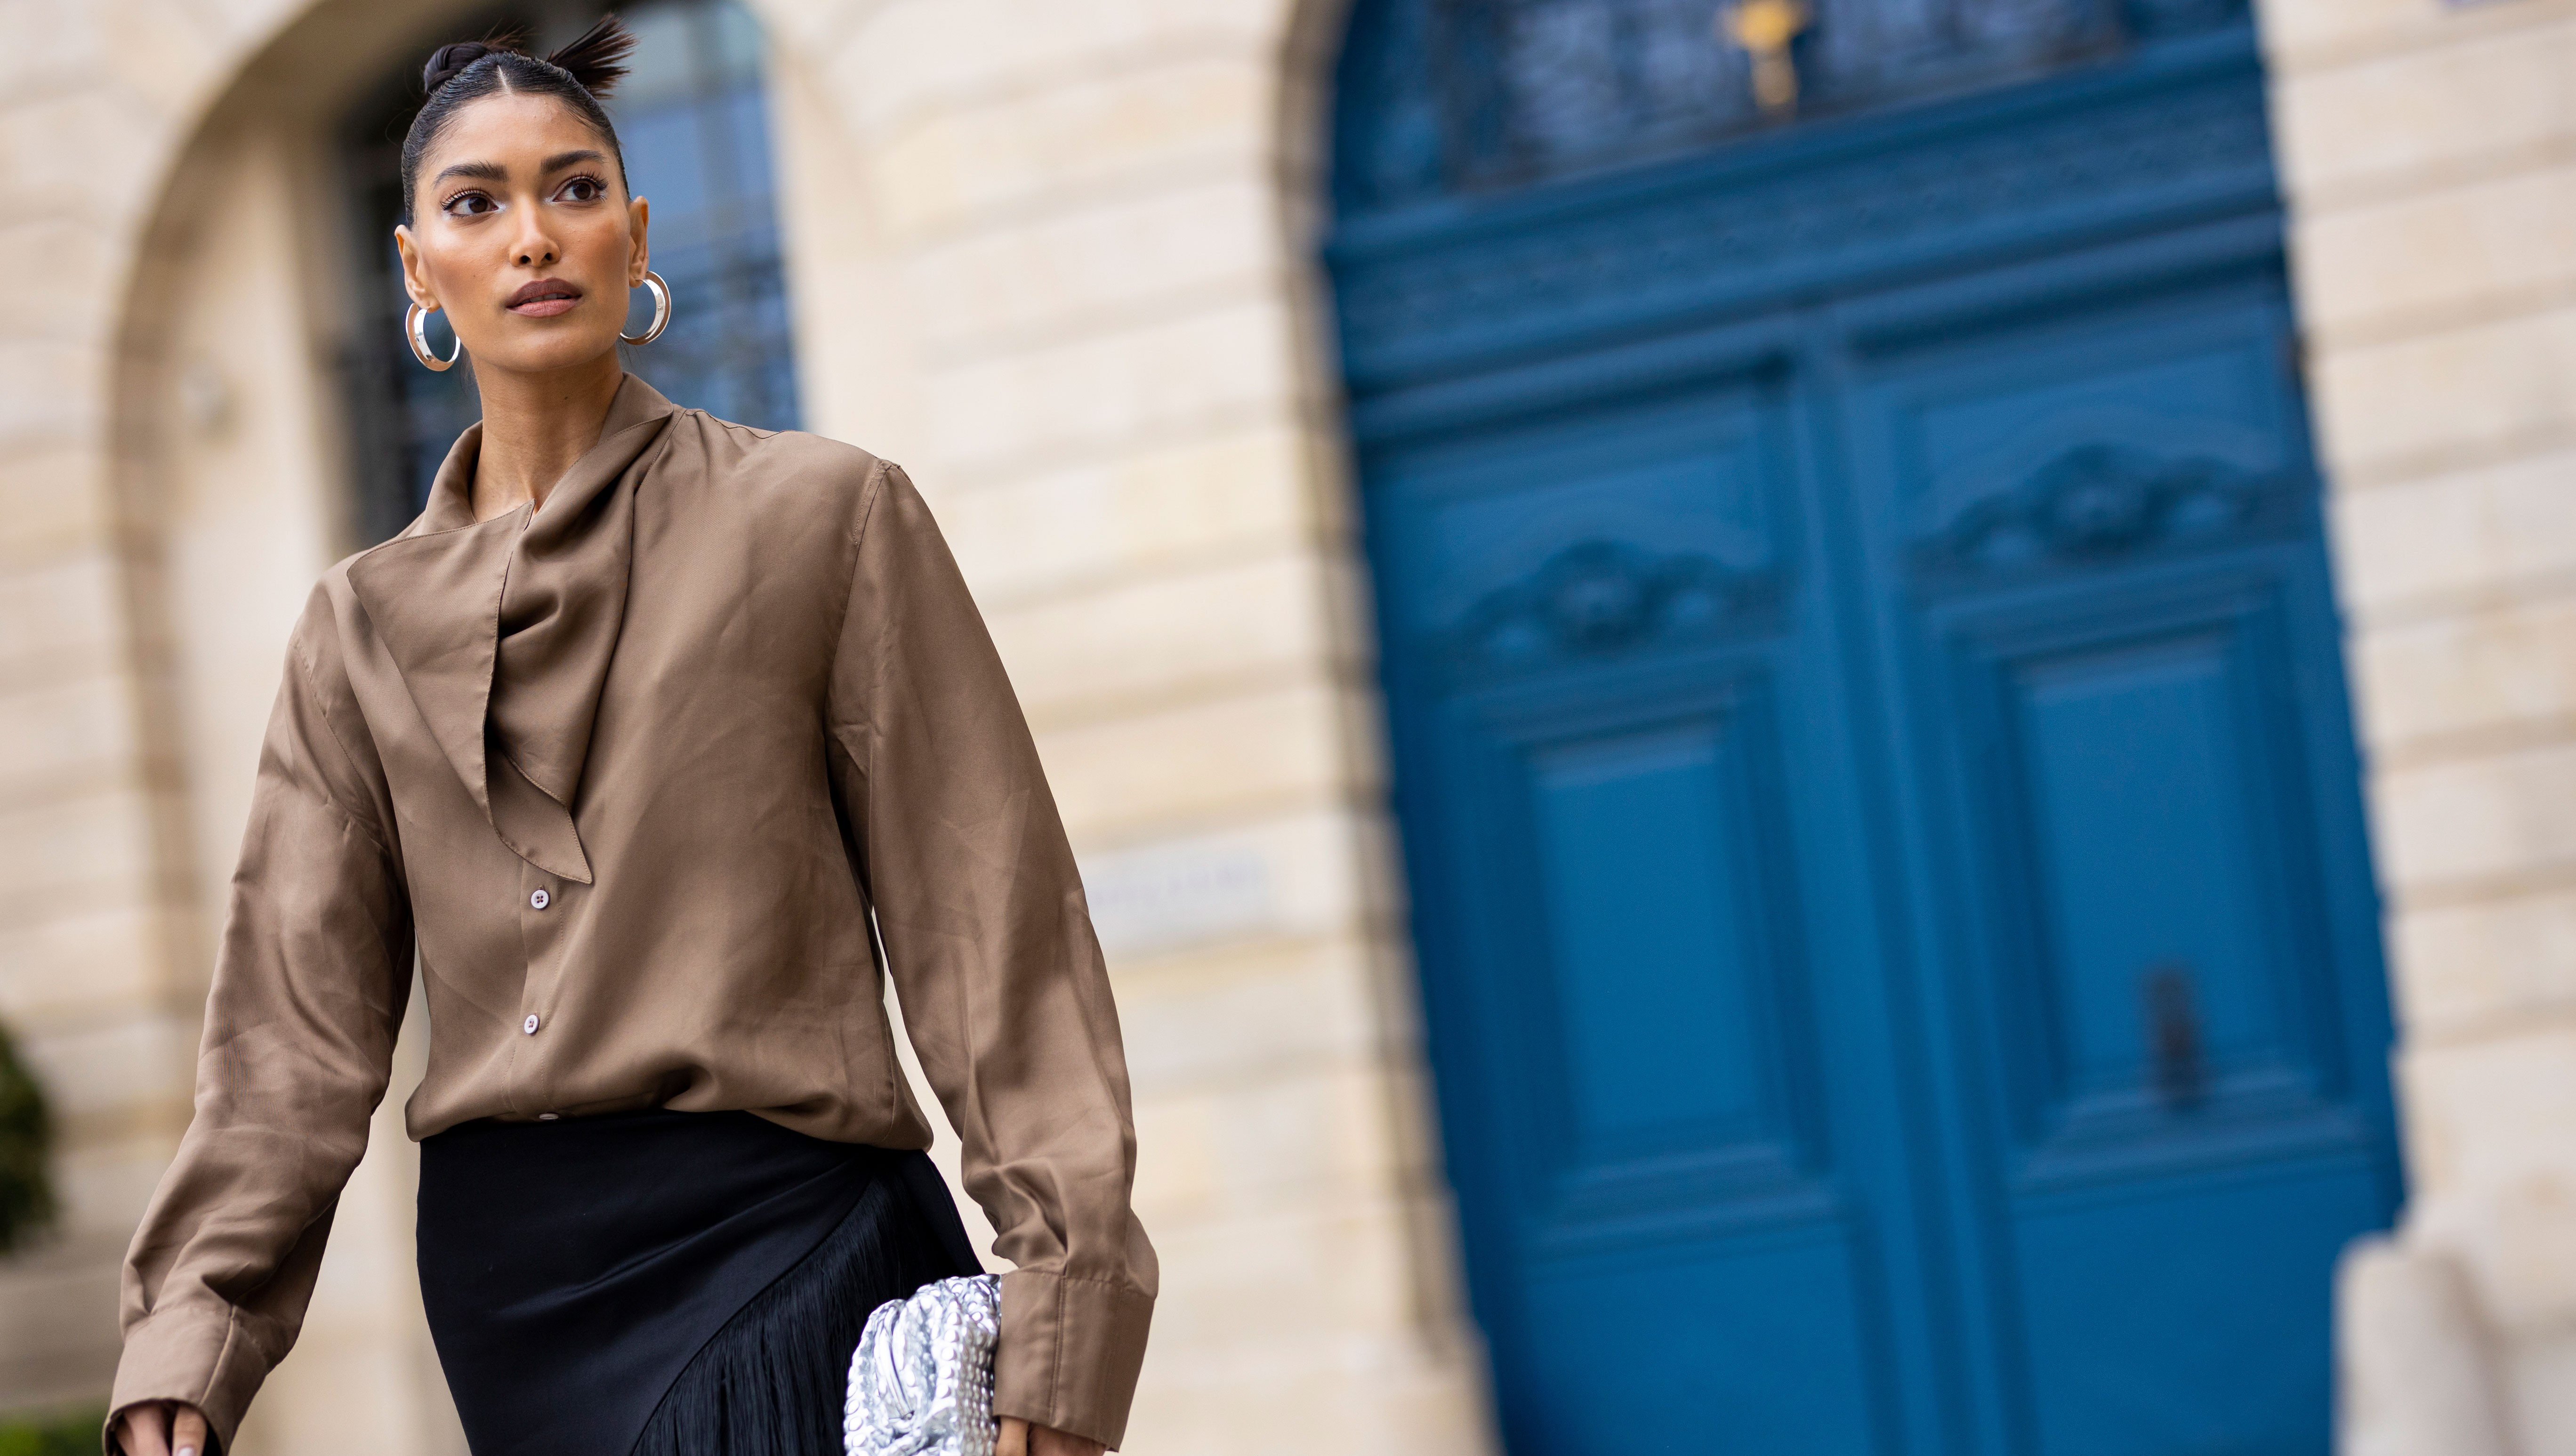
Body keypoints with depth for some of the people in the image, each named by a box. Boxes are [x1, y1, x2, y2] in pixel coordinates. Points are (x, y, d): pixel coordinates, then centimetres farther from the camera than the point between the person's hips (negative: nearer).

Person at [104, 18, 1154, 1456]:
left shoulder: (825, 516, 2)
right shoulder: (365, 628, 12)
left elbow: (994, 943, -2)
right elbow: (297, 1034, 7)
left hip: (775, 1246, -4)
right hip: (505, 1282, 4)